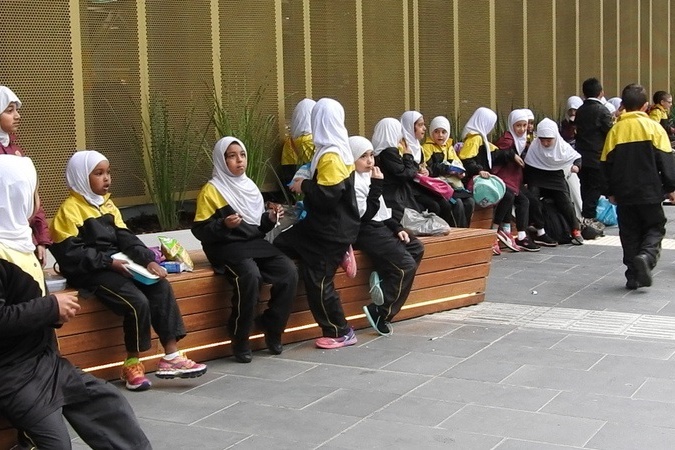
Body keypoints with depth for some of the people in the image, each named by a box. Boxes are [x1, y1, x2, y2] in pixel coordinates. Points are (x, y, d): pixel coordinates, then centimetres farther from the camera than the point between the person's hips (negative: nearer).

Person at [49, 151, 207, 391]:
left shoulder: (107, 205, 17)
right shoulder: (70, 209, -8)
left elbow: (126, 238, 10)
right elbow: (71, 253, -16)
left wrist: (148, 261, -6)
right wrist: (109, 262, -21)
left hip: (116, 264, 8)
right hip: (91, 272, -8)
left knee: (161, 288, -12)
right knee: (138, 302, -25)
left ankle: (171, 357, -11)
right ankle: (132, 364, -6)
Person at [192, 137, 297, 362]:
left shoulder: (250, 187, 17)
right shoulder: (211, 191, -2)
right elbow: (200, 230, -8)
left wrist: (270, 219, 5)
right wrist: (224, 225, -24)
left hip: (255, 244, 6)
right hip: (227, 248, -6)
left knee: (289, 271, -19)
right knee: (250, 276, -35)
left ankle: (272, 329, -3)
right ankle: (240, 341, -21)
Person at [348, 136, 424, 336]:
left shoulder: (367, 176, 13)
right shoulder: (352, 182, -16)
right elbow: (366, 214, -22)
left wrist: (397, 228, 10)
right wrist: (376, 185, -21)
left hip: (379, 226, 10)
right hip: (365, 232, -10)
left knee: (416, 248, 9)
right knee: (406, 265, -16)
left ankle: (384, 279, -1)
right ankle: (380, 313, -11)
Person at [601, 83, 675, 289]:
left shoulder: (615, 130, 1)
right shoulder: (654, 127, -6)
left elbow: (607, 163, 4)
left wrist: (611, 192, 14)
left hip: (624, 194, 2)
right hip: (650, 192, -2)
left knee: (630, 234, 10)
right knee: (655, 228, 11)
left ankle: (634, 276, 7)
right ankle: (646, 256, -17)